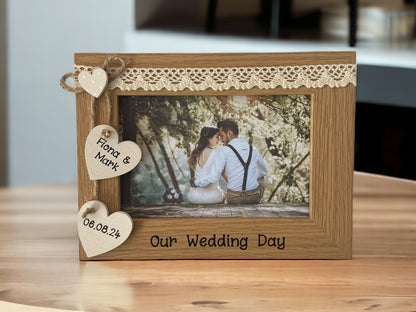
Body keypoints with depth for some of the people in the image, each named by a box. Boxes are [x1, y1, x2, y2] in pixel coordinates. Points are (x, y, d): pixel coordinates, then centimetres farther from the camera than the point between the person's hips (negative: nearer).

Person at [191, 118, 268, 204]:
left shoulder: (224, 151, -10)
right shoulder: (253, 149, 3)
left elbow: (213, 177, -14)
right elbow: (264, 171, 22)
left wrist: (195, 182, 2)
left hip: (234, 198, -1)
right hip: (253, 196, 2)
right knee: (262, 178, 36)